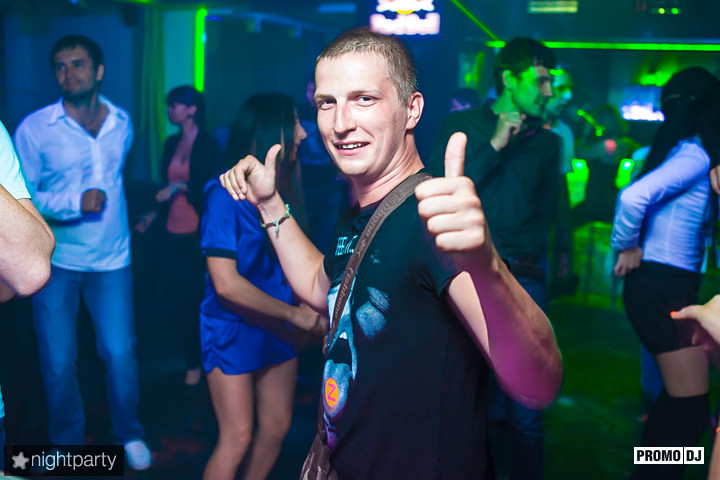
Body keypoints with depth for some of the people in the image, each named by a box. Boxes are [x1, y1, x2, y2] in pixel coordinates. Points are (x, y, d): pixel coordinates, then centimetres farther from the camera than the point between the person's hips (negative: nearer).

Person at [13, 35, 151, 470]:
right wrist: (76, 202, -18)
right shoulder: (34, 128, -8)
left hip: (112, 259, 2)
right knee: (59, 363, 6)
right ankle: (67, 444, 29)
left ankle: (129, 434, 25)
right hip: (55, 261, -2)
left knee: (121, 354, 2)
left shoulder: (122, 123, 4)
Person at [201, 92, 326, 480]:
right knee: (237, 440, 0)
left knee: (276, 428, 14)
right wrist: (293, 313, -15)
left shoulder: (279, 190, 2)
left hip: (276, 329, 7)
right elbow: (226, 283, -21)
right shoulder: (225, 194, -18)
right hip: (232, 331, -6)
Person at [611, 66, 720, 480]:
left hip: (668, 285, 9)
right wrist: (627, 248, -15)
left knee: (678, 398, 20)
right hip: (663, 287, -9)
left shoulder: (681, 151, 10)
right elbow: (633, 197, -30)